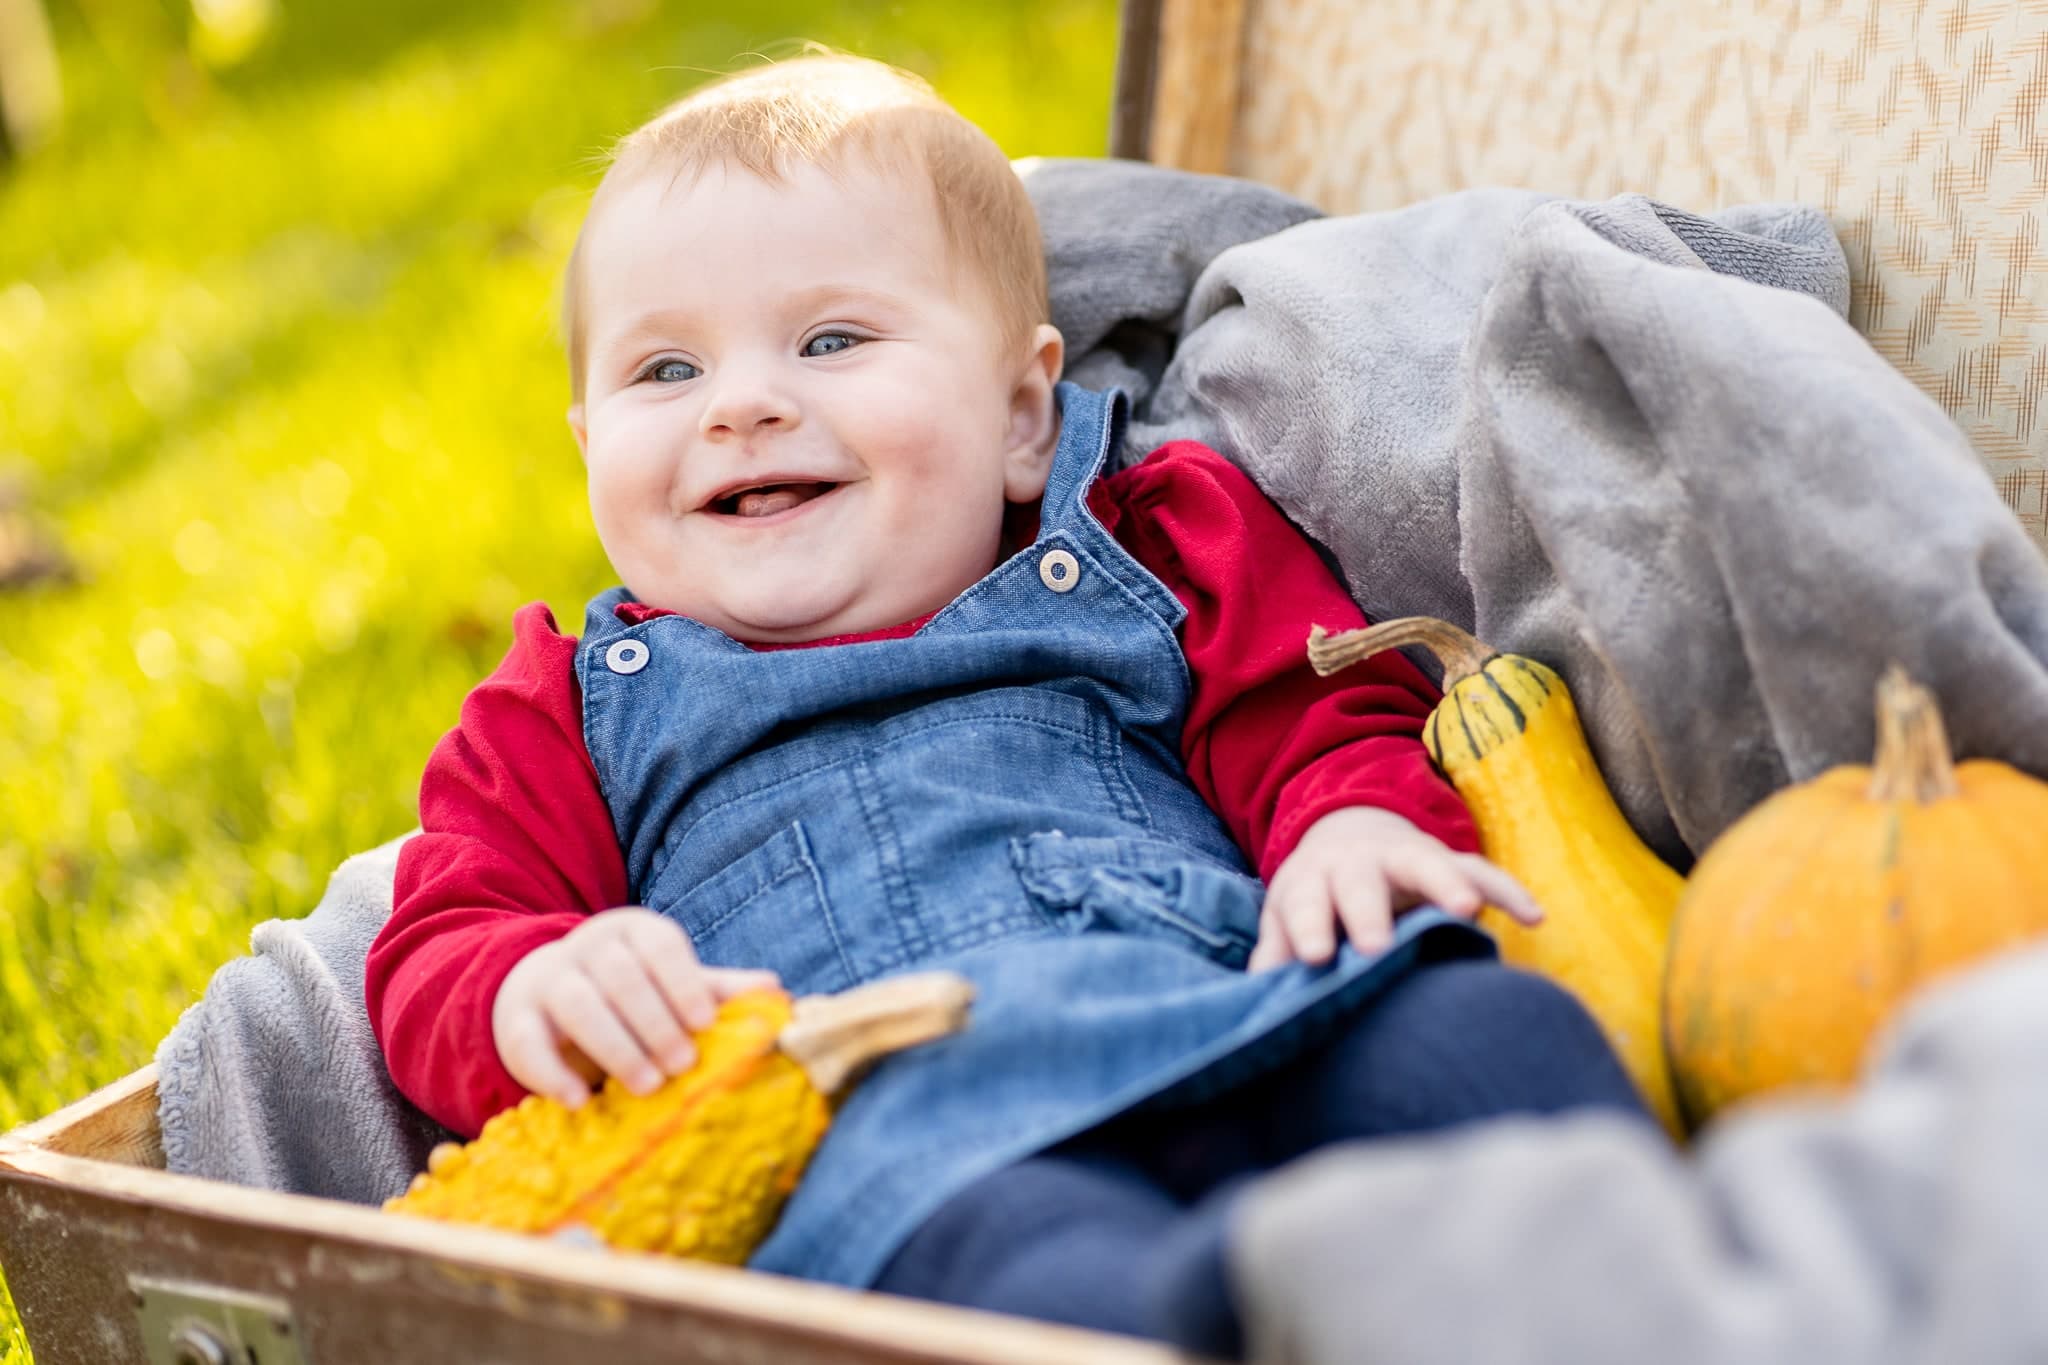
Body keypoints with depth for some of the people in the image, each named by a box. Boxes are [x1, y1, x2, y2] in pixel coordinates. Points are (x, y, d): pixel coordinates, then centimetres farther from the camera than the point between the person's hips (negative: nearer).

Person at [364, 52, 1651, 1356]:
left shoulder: (1157, 547, 29)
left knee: (1474, 1028, -32)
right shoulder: (575, 710, 30)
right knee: (990, 1216, -40)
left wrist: (1360, 820, -6)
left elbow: (1326, 710, 20)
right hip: (880, 1110, -2)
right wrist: (536, 988, -5)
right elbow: (437, 956, 21)